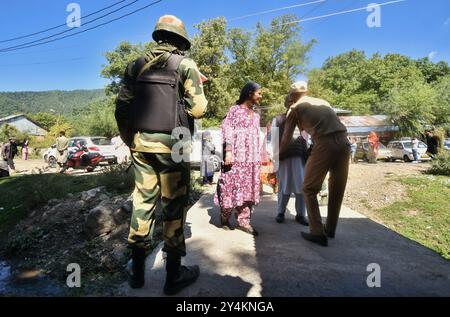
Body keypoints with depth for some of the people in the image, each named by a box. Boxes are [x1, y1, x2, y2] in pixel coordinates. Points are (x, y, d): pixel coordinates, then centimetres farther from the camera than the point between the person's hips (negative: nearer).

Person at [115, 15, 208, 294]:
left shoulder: (137, 65, 12)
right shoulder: (185, 65, -2)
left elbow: (122, 108, 7)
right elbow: (197, 109, -9)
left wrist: (130, 140, 17)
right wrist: (199, 90, 12)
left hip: (140, 144, 5)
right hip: (171, 145, -4)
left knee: (142, 202, 13)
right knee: (174, 206, 3)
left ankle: (137, 270, 24)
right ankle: (174, 275, 15)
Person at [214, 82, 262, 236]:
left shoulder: (256, 115, 21)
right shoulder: (235, 110, 2)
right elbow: (227, 130, -6)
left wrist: (258, 157, 16)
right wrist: (228, 152, -17)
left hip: (251, 158, 6)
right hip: (236, 155, -6)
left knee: (248, 188, 3)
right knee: (231, 186, -2)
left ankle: (244, 220, 10)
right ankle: (225, 218, 13)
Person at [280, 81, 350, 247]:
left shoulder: (295, 108, 14)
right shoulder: (323, 102, 29)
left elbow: (286, 138, 18)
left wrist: (278, 155, 36)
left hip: (325, 144, -6)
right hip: (344, 142, 6)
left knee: (309, 189, 8)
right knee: (337, 189, 17)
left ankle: (318, 232, 6)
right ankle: (330, 229, 31)